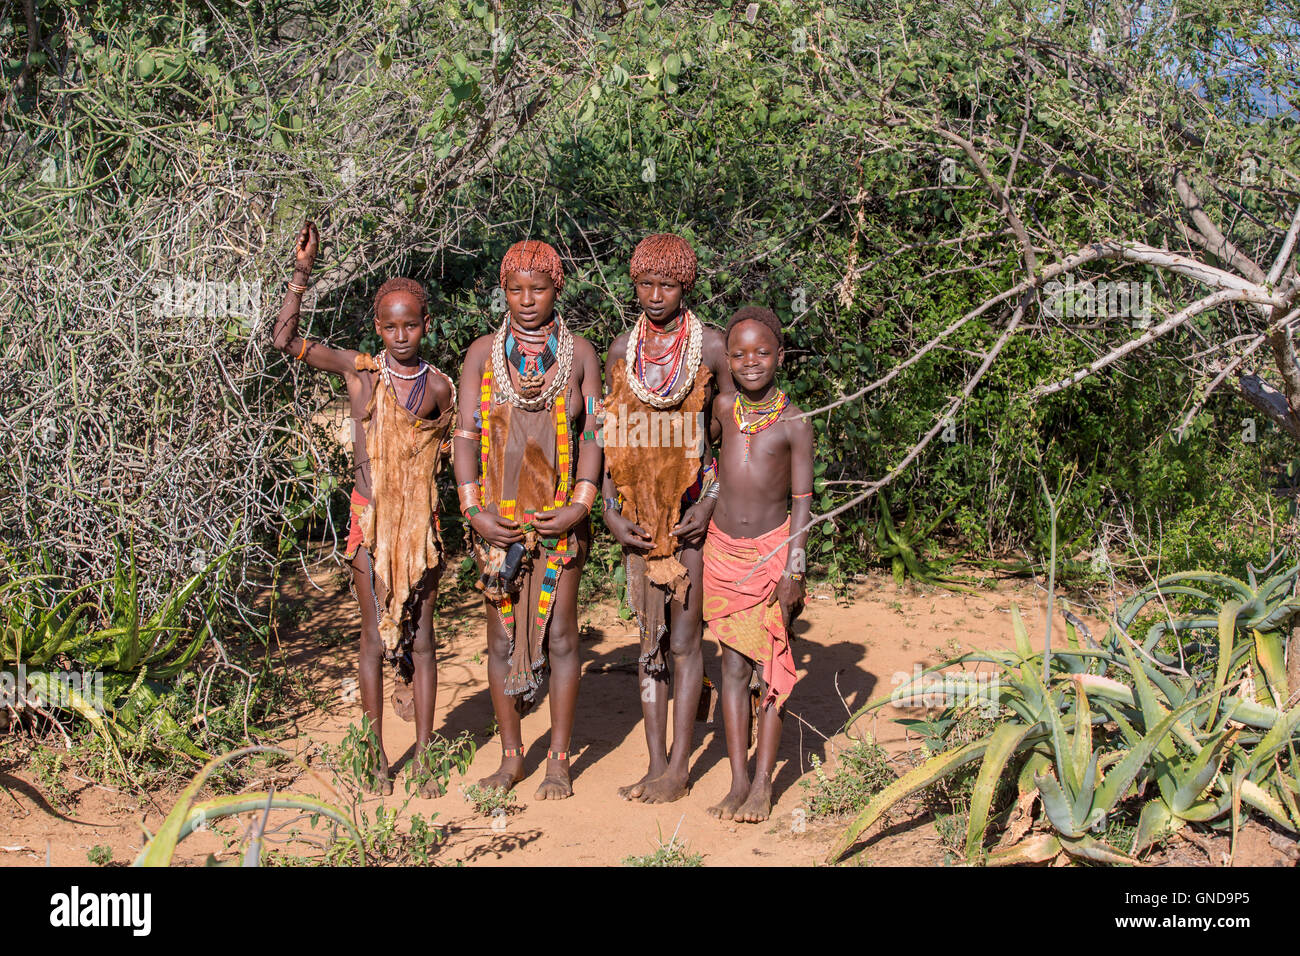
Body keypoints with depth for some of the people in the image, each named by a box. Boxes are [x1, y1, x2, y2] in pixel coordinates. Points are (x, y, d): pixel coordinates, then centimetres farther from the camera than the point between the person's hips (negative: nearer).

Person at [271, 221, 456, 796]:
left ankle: (423, 756, 15)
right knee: (374, 638, 4)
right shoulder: (359, 371, -2)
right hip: (369, 520, -1)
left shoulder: (439, 388, 0)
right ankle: (377, 757, 16)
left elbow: (441, 457, 7)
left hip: (420, 522, 1)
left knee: (421, 638, 6)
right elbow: (285, 340, -6)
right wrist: (302, 272, -12)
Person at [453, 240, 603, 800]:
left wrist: (579, 505, -9)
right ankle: (511, 756, 18)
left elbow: (592, 433, 2)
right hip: (498, 515, 1)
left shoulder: (579, 354, 5)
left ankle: (558, 760, 11)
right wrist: (473, 508, -7)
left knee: (559, 633, 0)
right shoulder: (483, 353, 6)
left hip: (559, 515, -1)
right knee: (502, 636, 5)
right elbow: (466, 434, 3)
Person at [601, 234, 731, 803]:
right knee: (649, 638, 7)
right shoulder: (622, 350, 7)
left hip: (691, 509, -4)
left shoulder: (712, 347, -4)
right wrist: (610, 513, 0)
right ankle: (655, 765, 13)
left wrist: (711, 505, -12)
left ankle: (678, 768, 6)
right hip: (639, 510, 4)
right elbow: (608, 438, 9)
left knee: (684, 638, -2)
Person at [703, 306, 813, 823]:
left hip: (772, 551, -2)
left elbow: (802, 501, -7)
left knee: (771, 666, 0)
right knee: (733, 665, 4)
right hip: (724, 550, 3)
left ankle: (763, 784, 6)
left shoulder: (794, 423, -8)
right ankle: (738, 781, 9)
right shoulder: (723, 407, 0)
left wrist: (793, 568, -12)